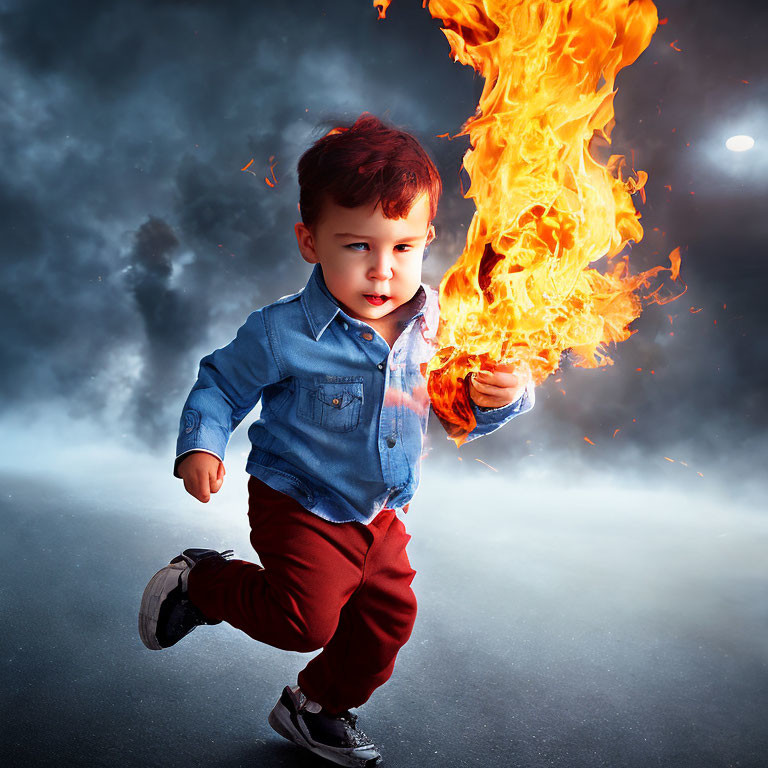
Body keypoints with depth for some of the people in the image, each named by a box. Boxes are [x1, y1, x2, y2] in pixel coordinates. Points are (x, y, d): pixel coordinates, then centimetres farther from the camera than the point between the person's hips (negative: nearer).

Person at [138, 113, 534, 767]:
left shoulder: (437, 327, -11)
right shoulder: (282, 334, -23)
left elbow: (462, 416, -2)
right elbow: (221, 383, -6)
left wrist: (499, 397, -23)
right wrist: (201, 446, -20)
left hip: (382, 515, 6)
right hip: (303, 506, -5)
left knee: (388, 613, 16)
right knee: (308, 618, -13)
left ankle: (317, 706, 43)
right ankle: (201, 581, 16)